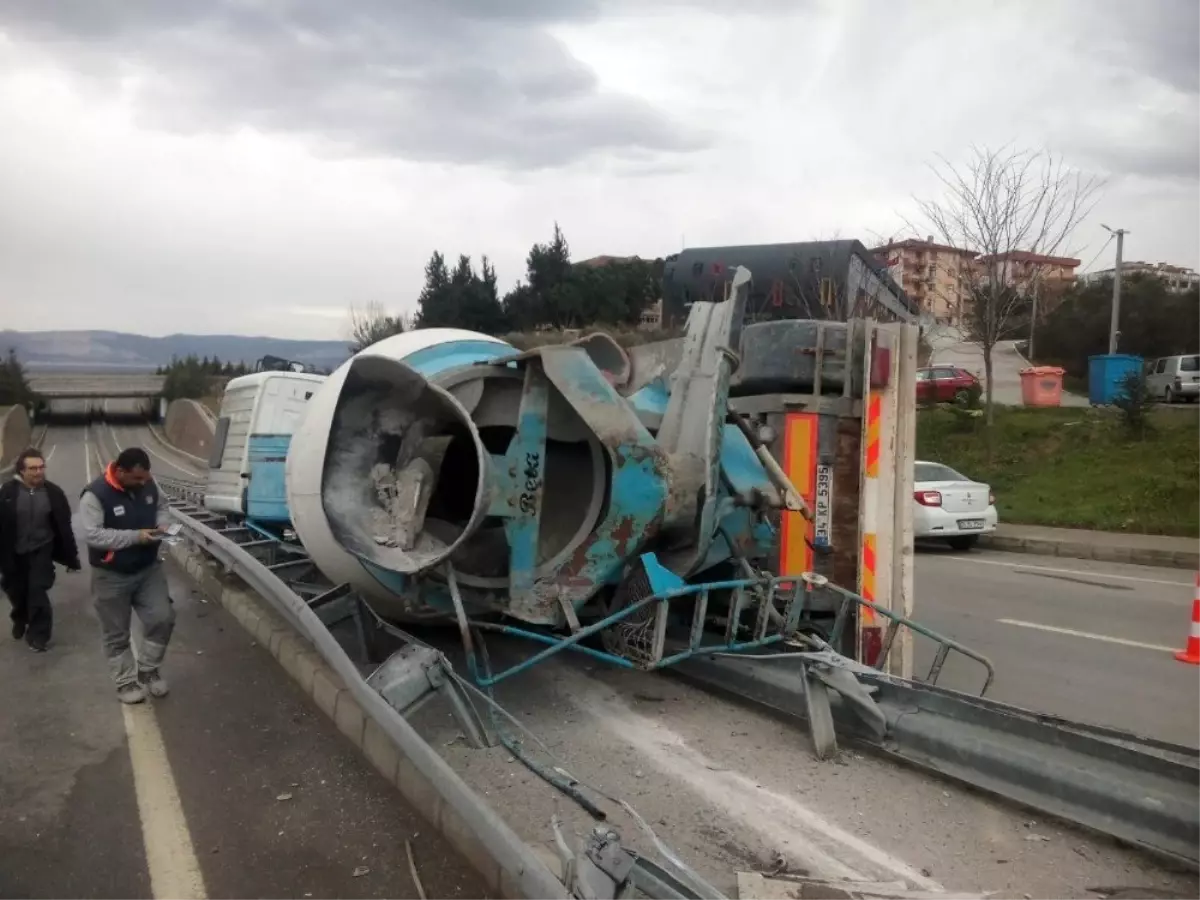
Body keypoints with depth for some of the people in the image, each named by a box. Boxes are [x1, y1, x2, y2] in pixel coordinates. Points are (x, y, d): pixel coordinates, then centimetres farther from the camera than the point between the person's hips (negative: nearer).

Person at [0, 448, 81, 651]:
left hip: (41, 551, -1)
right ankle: (20, 620, 48)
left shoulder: (53, 493, -10)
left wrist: (72, 556, -1)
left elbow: (64, 526, -3)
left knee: (38, 593, -7)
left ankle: (38, 634, 11)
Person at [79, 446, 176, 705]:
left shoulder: (148, 485, -6)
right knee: (117, 634, 9)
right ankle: (127, 681, 26)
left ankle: (147, 669, 21)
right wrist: (135, 536, -31)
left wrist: (162, 524, -9)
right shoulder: (95, 495, -24)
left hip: (149, 568, 4)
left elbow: (162, 505, 13)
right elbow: (92, 535, -29)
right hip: (112, 576, -4)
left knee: (162, 618, 0)